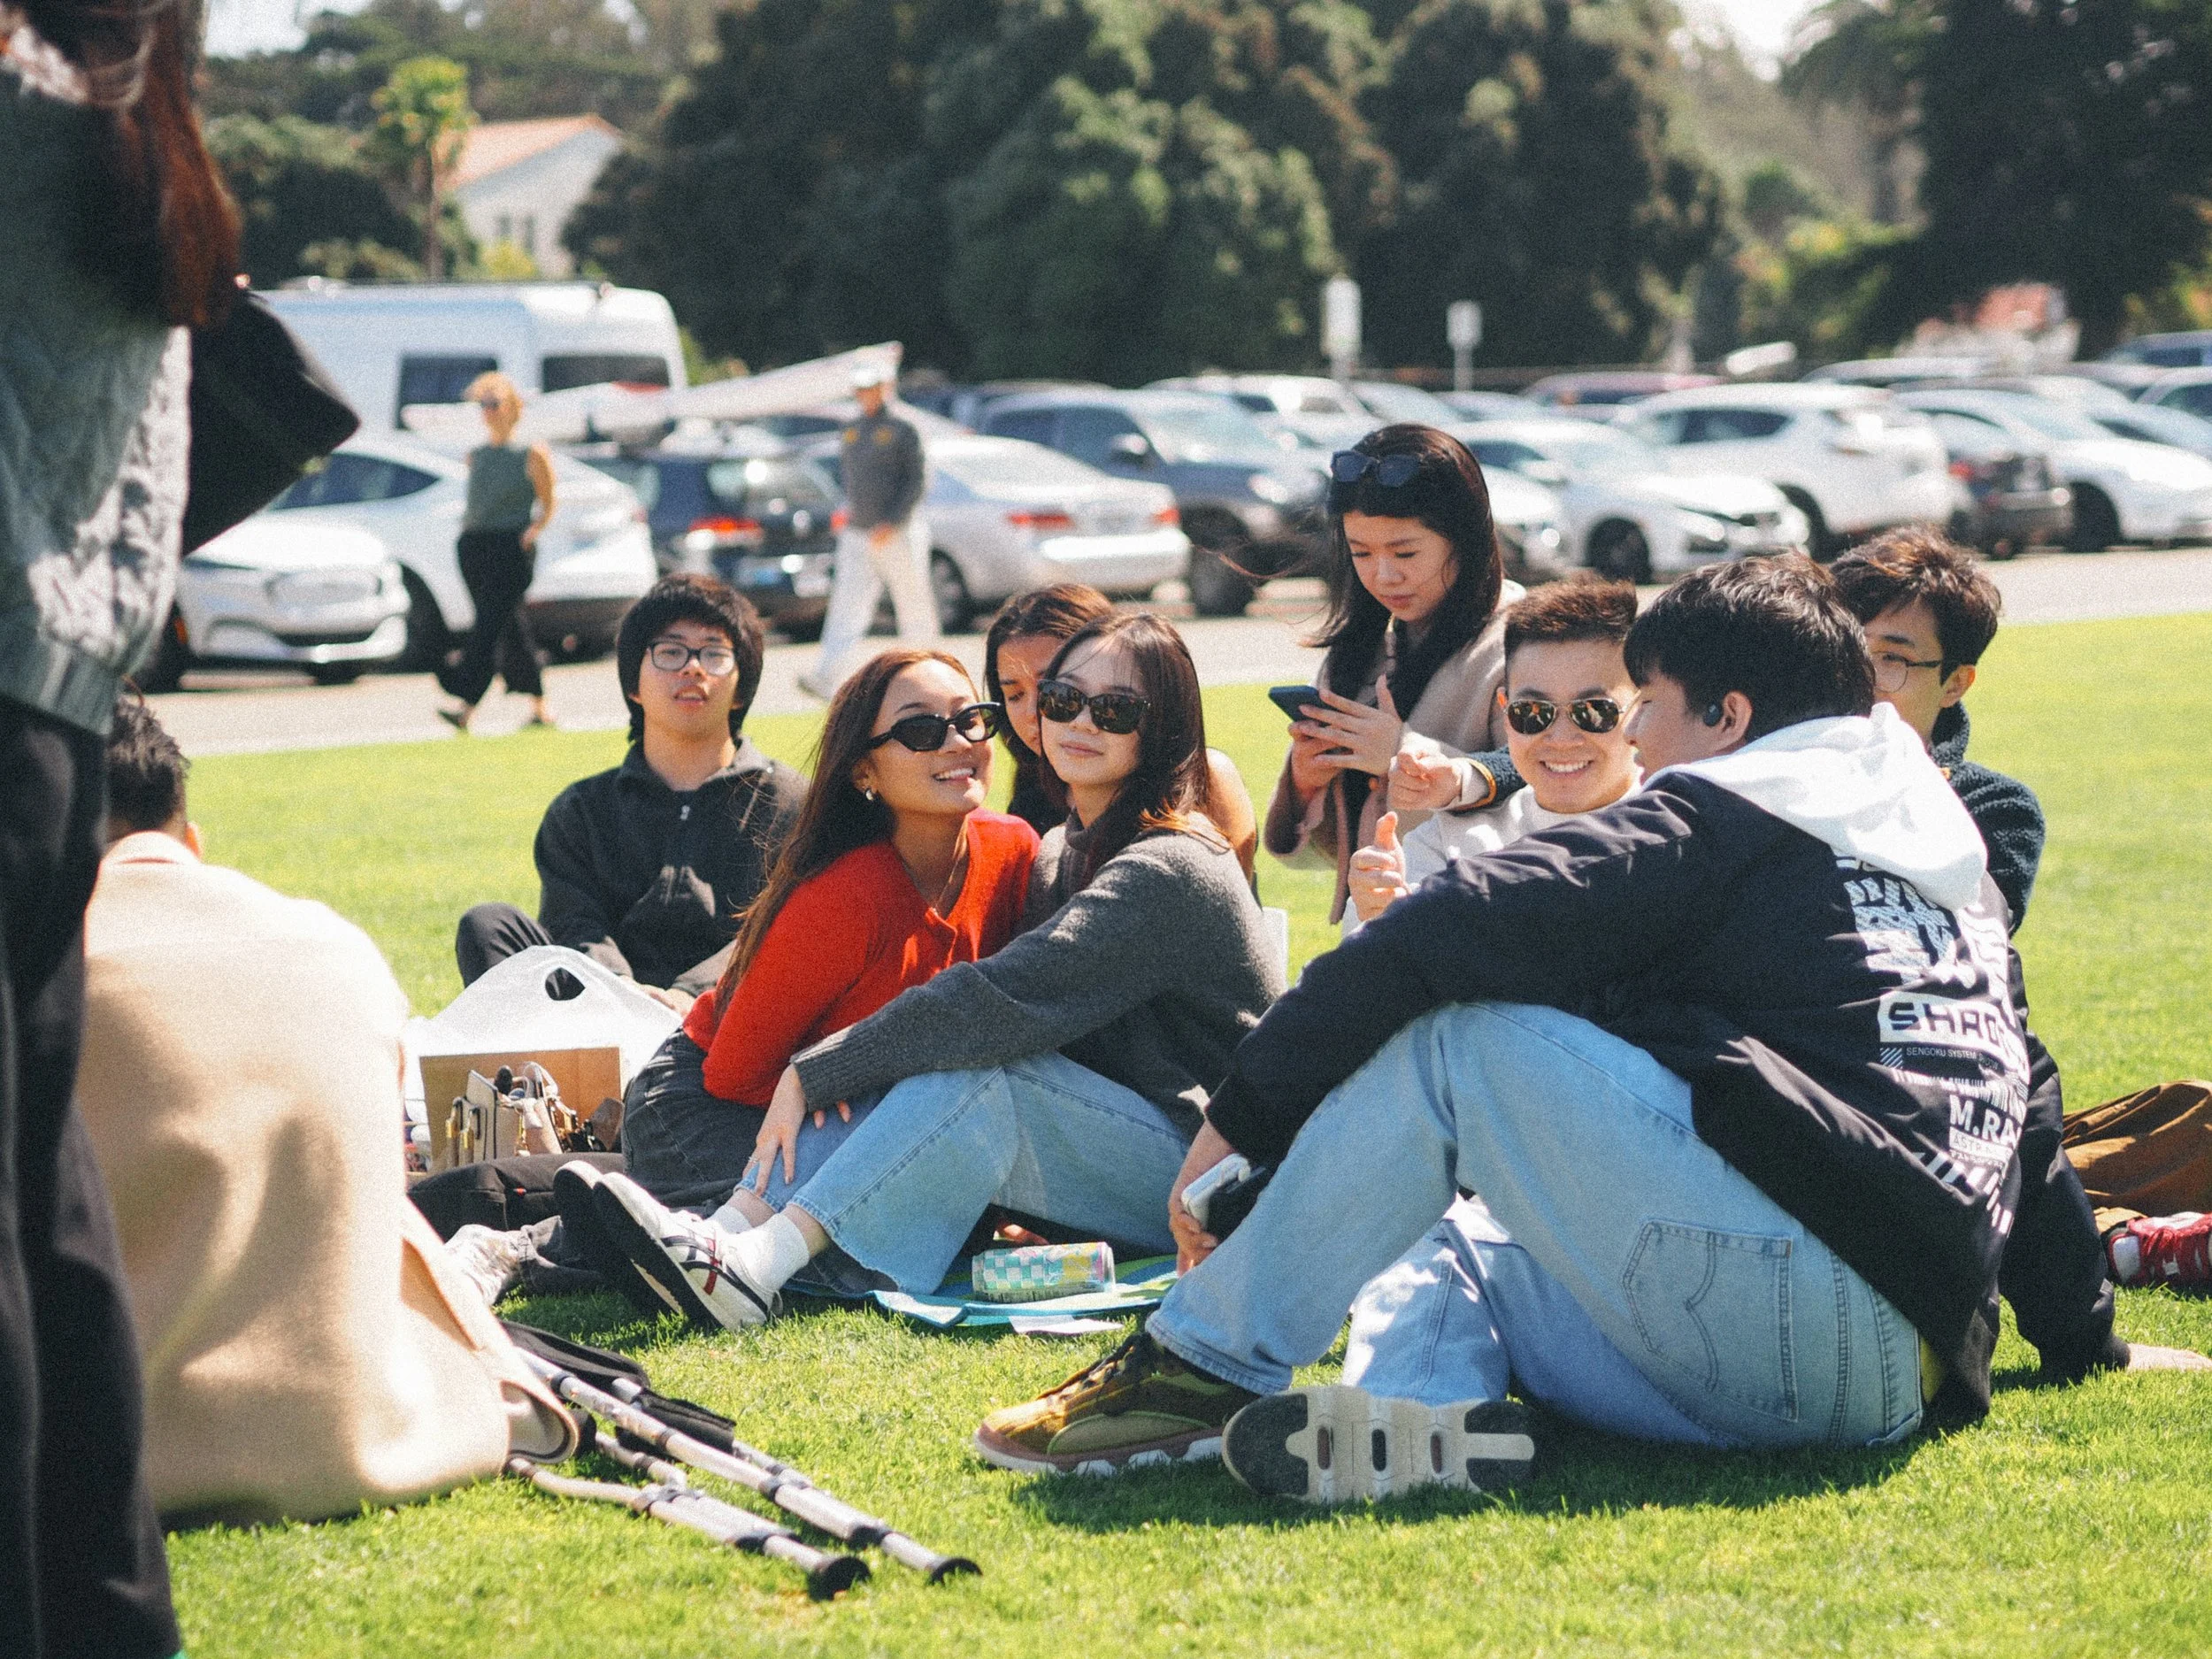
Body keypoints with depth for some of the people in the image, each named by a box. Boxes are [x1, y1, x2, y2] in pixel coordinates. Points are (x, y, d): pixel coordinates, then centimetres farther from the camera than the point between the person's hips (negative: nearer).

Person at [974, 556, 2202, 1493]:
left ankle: (1198, 1363, -6)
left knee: (1458, 1035, -5)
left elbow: (1437, 938, -8)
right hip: (1911, 1383, 9)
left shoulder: (1711, 820, 1)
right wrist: (2084, 1336, 41)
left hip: (1808, 1297, -9)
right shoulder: (1951, 856, 25)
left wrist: (1243, 1115, 0)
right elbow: (2026, 1108, 31)